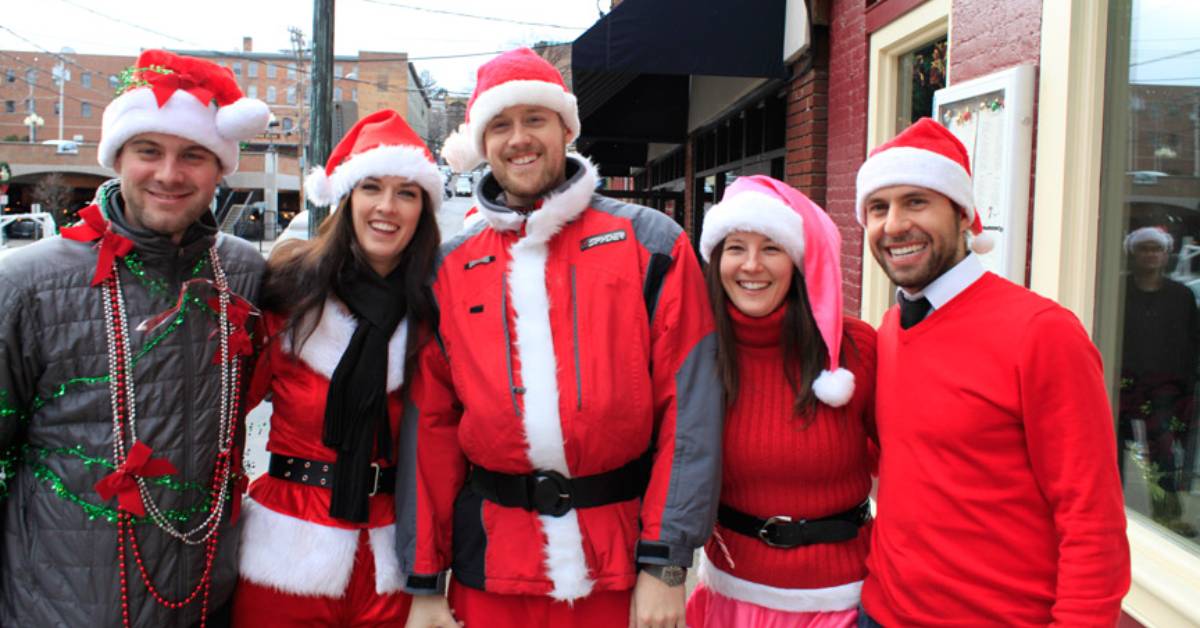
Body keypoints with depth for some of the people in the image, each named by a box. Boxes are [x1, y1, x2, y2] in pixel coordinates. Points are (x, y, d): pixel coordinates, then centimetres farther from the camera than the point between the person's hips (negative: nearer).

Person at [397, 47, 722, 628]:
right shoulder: (451, 267, 4)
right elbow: (430, 425, 4)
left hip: (623, 561, -2)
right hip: (490, 564, 2)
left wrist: (666, 564, -11)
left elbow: (689, 405, -7)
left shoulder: (650, 243, -3)